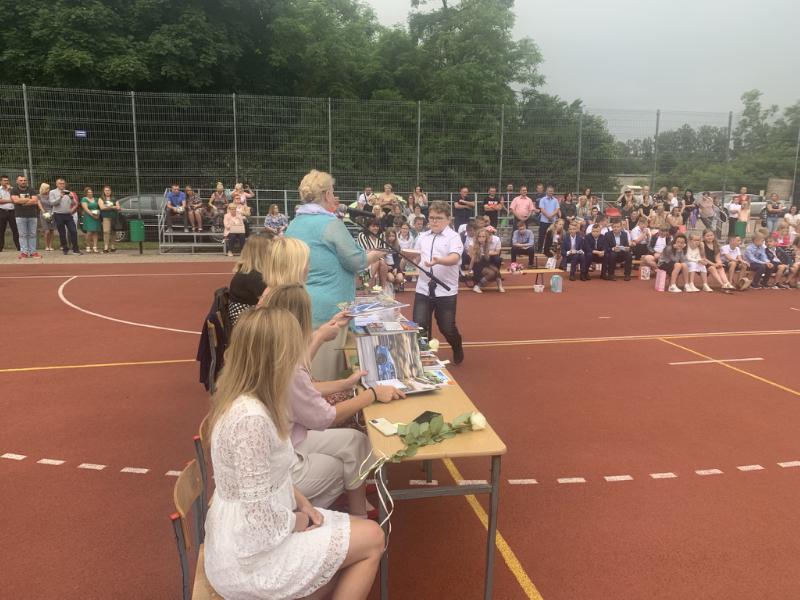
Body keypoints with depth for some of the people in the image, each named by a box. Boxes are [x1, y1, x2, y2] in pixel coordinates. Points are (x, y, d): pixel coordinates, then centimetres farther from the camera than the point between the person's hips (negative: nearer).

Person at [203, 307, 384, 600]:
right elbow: (261, 519, -27)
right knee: (372, 539, 2)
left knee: (362, 534, 14)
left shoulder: (240, 398, -2)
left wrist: (299, 501, 2)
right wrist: (297, 521, -9)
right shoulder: (251, 419, -31)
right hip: (250, 555, -9)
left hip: (238, 536, 9)